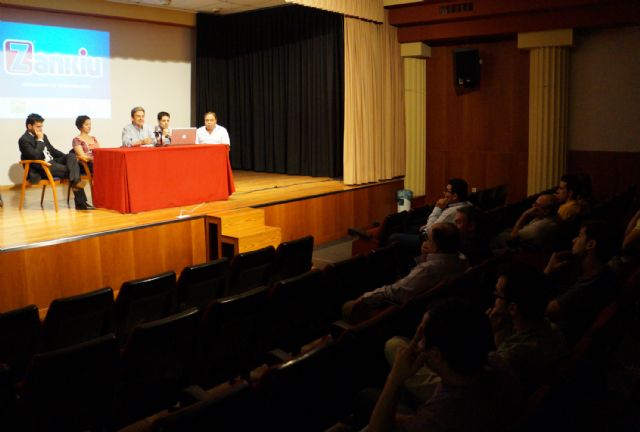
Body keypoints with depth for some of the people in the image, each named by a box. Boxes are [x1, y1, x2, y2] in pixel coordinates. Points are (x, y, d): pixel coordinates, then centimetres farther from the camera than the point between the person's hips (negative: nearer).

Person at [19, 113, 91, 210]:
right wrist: (40, 140, -14)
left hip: (52, 162, 8)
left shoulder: (43, 136, 16)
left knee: (72, 155, -18)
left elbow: (52, 150, 26)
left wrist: (68, 158, 11)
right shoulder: (24, 140, -9)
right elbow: (35, 156, -22)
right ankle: (80, 202, -22)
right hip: (41, 168, -8)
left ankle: (75, 182, -37)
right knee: (70, 170, -26)